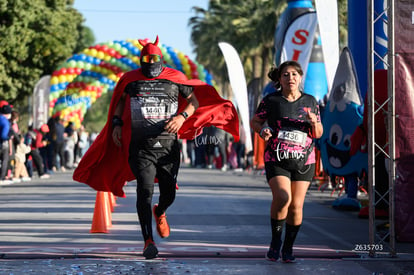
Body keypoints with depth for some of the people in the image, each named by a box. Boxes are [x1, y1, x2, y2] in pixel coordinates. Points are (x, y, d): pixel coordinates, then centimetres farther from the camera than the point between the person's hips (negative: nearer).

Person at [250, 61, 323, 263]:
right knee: (283, 198, -22)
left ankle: (288, 247, 17)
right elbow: (254, 122, 11)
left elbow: (318, 134, 10)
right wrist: (262, 131, -10)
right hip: (276, 160, -2)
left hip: (303, 160, 2)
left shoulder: (310, 102, 6)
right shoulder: (271, 101, 0)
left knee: (296, 205, 0)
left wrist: (314, 123, -12)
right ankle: (275, 241, -1)